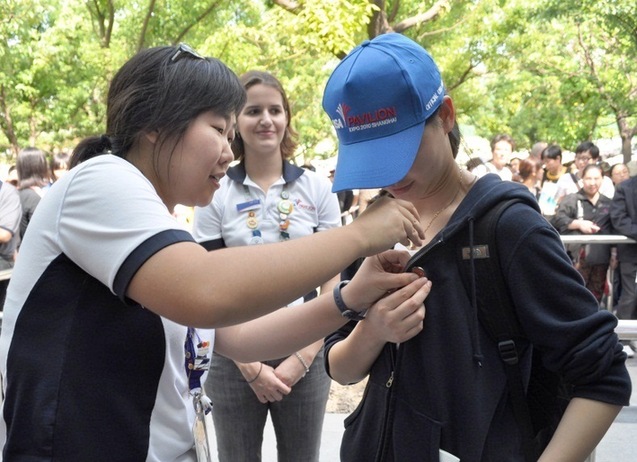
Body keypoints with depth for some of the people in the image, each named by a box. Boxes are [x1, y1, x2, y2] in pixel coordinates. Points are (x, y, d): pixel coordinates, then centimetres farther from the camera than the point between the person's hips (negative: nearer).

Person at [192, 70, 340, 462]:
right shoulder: (215, 194, -1)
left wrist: (303, 357, -8)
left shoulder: (317, 188, 2)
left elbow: (333, 280, 0)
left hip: (306, 356, 1)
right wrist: (249, 364, -8)